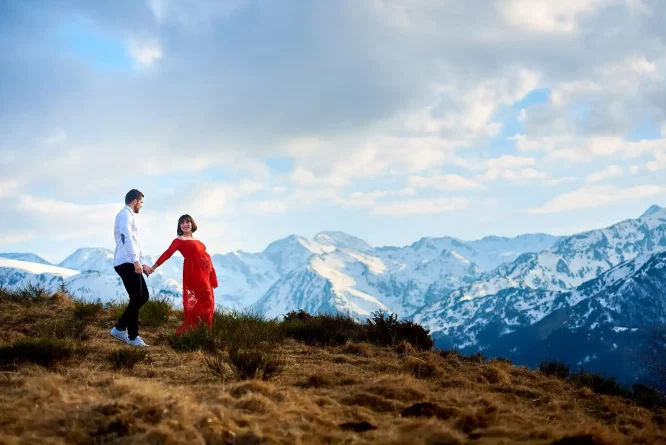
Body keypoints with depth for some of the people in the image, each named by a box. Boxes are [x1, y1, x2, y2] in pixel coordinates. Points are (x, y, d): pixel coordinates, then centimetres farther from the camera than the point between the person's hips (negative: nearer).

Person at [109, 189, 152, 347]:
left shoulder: (129, 216, 25)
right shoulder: (125, 215, -8)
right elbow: (126, 238, -23)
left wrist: (142, 263, 26)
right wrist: (136, 260, -29)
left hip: (131, 263, 10)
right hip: (126, 263, -10)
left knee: (143, 296, 11)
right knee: (136, 299, -6)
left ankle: (120, 328, 16)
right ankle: (133, 337, 2)